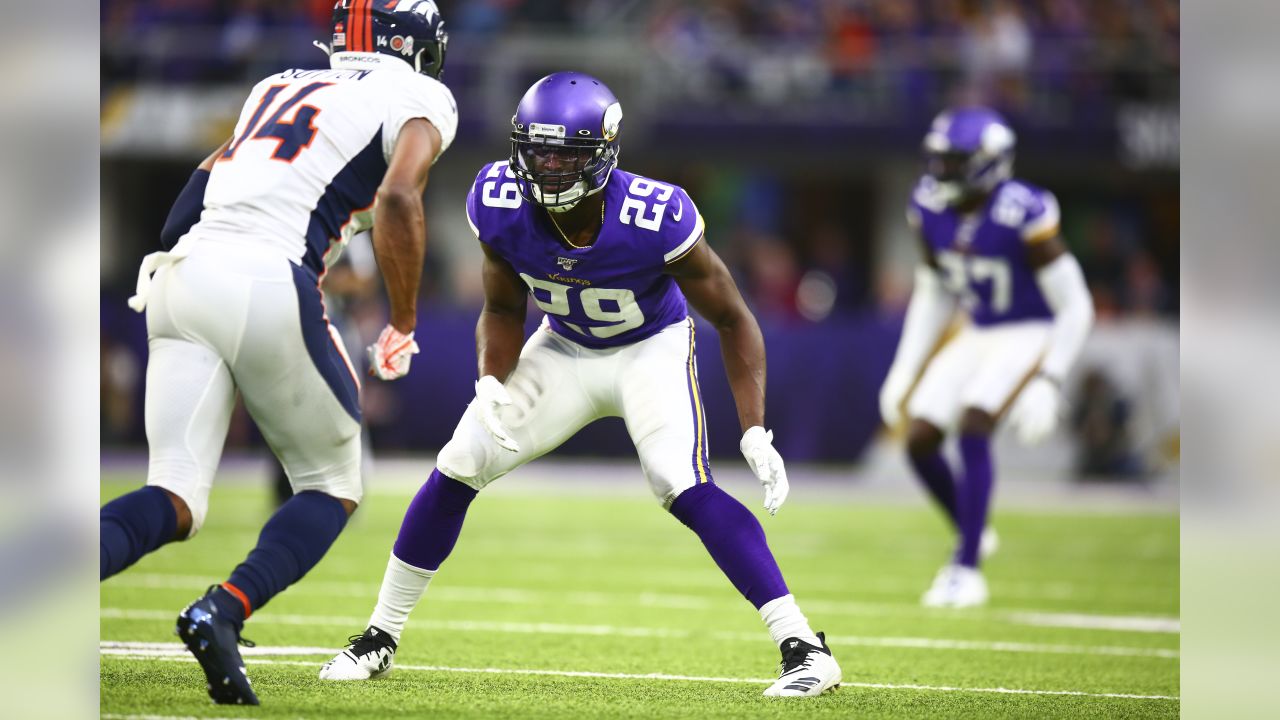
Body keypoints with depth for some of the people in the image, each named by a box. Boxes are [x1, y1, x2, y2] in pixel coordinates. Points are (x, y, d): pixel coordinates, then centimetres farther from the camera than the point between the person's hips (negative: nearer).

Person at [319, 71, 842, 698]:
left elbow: (732, 320, -19)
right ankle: (380, 636, 12)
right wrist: (490, 385, -23)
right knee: (456, 469, -5)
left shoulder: (654, 219, -33)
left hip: (650, 350, -4)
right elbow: (502, 311, -4)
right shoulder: (502, 206, -24)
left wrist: (755, 431, -25)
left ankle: (803, 646, -22)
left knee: (684, 488, -26)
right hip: (565, 348, 4)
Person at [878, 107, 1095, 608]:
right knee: (920, 439, -4)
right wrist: (905, 370, 8)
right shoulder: (932, 210, -6)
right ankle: (969, 534, 23)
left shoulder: (1023, 217, -25)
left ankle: (967, 569, -19)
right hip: (979, 336, 7)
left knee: (972, 426, -26)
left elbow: (1074, 308, -18)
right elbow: (933, 295, 11)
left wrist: (1047, 384, -24)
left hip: (1031, 335, -7)